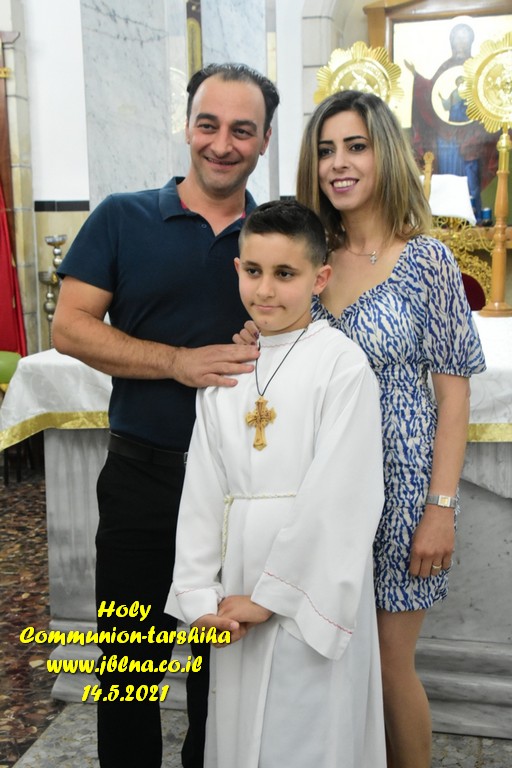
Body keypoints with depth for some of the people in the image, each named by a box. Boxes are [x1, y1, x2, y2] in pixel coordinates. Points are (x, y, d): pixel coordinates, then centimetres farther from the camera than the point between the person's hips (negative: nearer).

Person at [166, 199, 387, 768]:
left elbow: (340, 498, -15)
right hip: (236, 596, 5)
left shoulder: (343, 364, -10)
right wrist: (199, 594, -1)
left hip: (313, 584, -5)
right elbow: (202, 489, 5)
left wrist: (272, 593, -13)